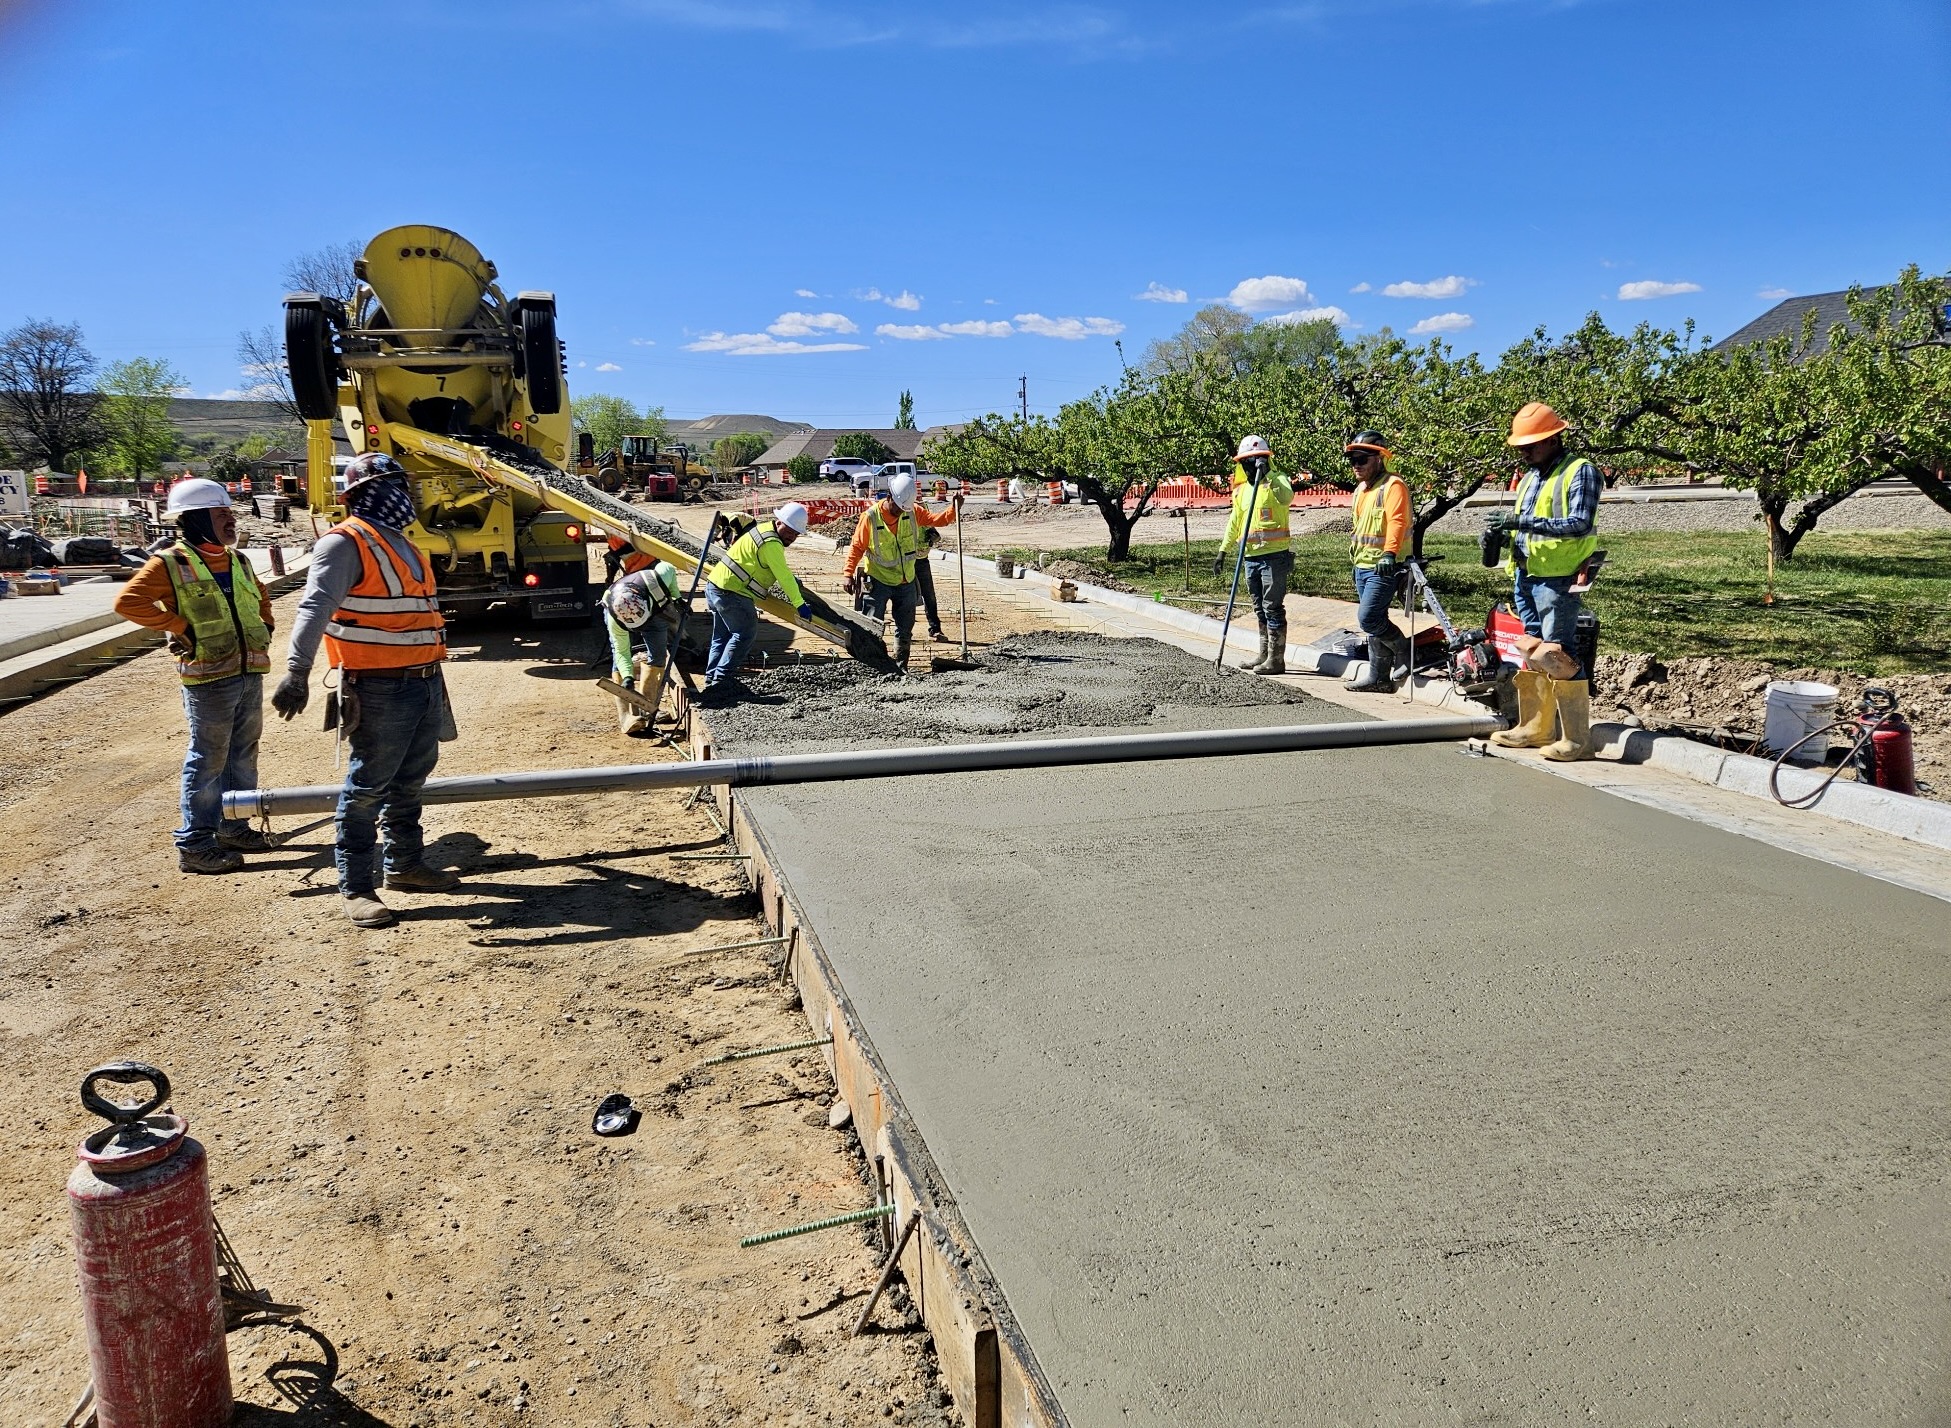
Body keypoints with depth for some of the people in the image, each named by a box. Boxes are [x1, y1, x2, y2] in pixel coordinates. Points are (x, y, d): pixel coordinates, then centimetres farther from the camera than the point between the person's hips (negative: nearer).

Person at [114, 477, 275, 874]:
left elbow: (261, 597, 31)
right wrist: (180, 627, -17)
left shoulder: (238, 561, 13)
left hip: (250, 673, 7)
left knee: (243, 755, 15)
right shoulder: (170, 563, -9)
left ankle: (234, 827, 28)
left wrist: (264, 628, 16)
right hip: (208, 678, -7)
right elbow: (127, 602, -18)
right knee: (208, 760, -4)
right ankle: (194, 845, 4)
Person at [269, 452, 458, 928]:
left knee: (410, 782, 19)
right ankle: (355, 886, 6)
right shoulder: (345, 543, -12)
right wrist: (297, 671, -35)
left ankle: (405, 864, 33)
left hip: (425, 683, 9)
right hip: (380, 688, -9)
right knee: (367, 787, -2)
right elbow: (315, 608, -24)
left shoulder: (398, 542, 17)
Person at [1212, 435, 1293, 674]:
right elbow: (1235, 522, 22)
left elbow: (1287, 497, -29)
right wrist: (1223, 550, 18)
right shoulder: (1241, 489, 16)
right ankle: (1265, 655, 22)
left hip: (1274, 556, -8)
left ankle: (1276, 659, -2)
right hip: (1251, 557, 8)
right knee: (1260, 609, 14)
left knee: (1273, 608, -7)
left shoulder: (1277, 480, -5)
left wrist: (1268, 474, -32)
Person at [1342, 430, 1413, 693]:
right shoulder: (1361, 489, 18)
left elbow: (1397, 521, -24)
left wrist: (1389, 553, -35)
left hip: (1384, 566, -9)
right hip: (1362, 566, 9)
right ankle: (1379, 676, 15)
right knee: (1374, 622, 11)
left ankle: (1404, 651, 5)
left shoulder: (1393, 485, -12)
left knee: (1368, 618, -15)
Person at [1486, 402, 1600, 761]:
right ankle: (1533, 729, 20)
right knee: (1530, 654, 12)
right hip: (1524, 578, 8)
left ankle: (1577, 739, -4)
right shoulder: (1530, 478, 20)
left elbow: (1580, 523, -18)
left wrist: (1521, 521, -23)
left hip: (1556, 580, -8)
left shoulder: (1580, 471, -6)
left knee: (1558, 657, -9)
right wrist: (1501, 529, 1)